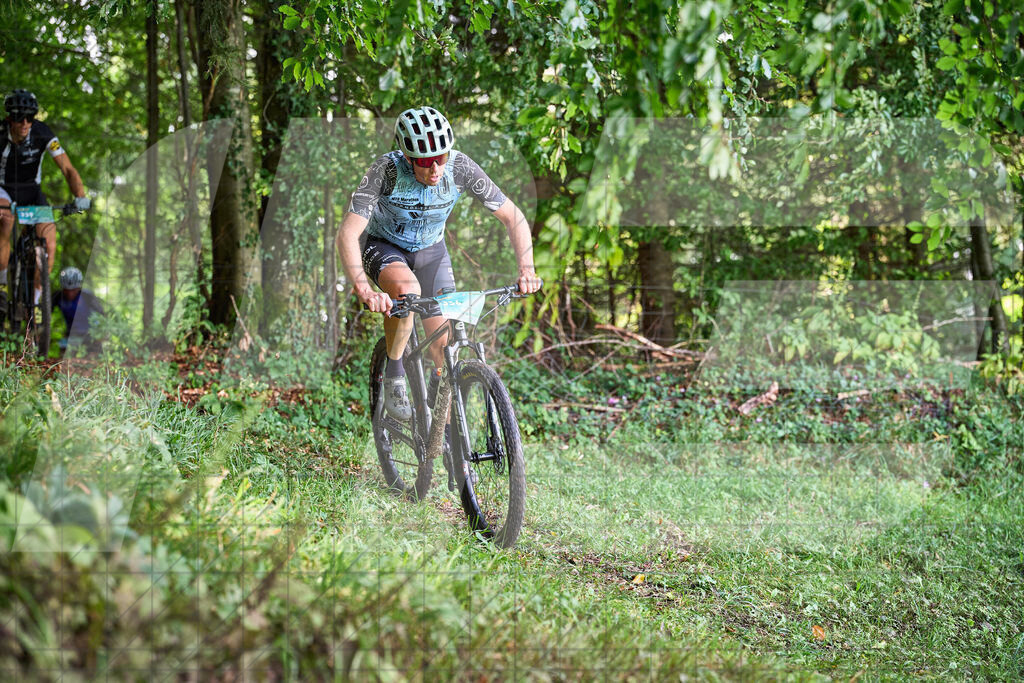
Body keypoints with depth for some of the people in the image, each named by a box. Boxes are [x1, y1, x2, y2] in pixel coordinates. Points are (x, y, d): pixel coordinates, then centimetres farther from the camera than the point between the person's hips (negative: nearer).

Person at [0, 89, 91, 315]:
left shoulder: (42, 134, -20)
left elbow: (68, 169, -19)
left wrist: (80, 197, -36)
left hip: (30, 190, 2)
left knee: (49, 242, -18)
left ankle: (35, 300, -1)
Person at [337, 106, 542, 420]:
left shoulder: (460, 167, -27)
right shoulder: (386, 170, -33)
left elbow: (513, 217, -19)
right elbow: (348, 233, -39)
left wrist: (527, 270, -35)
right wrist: (364, 291, -53)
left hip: (431, 250, 3)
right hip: (383, 245, -3)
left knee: (444, 346, -7)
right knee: (407, 291, -36)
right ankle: (394, 375, -13)